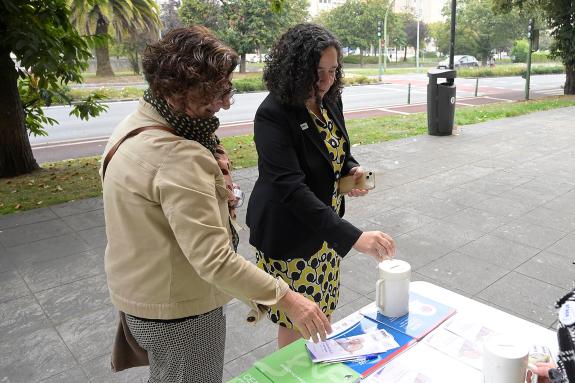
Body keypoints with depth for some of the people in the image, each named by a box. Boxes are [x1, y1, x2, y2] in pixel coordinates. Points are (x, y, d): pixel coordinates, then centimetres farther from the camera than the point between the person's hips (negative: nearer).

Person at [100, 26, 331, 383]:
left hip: (140, 294, 9)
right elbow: (214, 260, -33)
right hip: (179, 311, -9)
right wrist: (287, 298, -26)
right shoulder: (178, 157, -32)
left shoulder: (132, 128, 1)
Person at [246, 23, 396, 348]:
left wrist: (354, 170, -8)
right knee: (296, 322, 9)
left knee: (319, 310, 22)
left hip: (326, 223, 7)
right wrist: (354, 237, -38)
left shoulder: (330, 101, -1)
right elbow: (291, 188, -33)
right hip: (289, 233, -7)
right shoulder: (273, 114, -25)